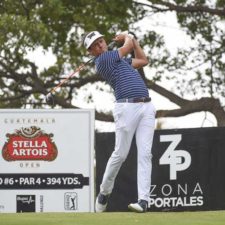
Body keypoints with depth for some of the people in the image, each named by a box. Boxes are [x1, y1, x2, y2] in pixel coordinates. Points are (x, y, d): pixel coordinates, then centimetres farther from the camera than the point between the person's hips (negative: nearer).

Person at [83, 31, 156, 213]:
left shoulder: (119, 59, 26)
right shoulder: (103, 60, -1)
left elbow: (143, 60, 34)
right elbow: (128, 46, 4)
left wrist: (131, 38, 32)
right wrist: (127, 37, 26)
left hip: (146, 107, 7)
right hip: (127, 107, -7)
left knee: (145, 154, -6)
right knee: (120, 154, -4)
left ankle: (143, 200, -12)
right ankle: (104, 192, 18)